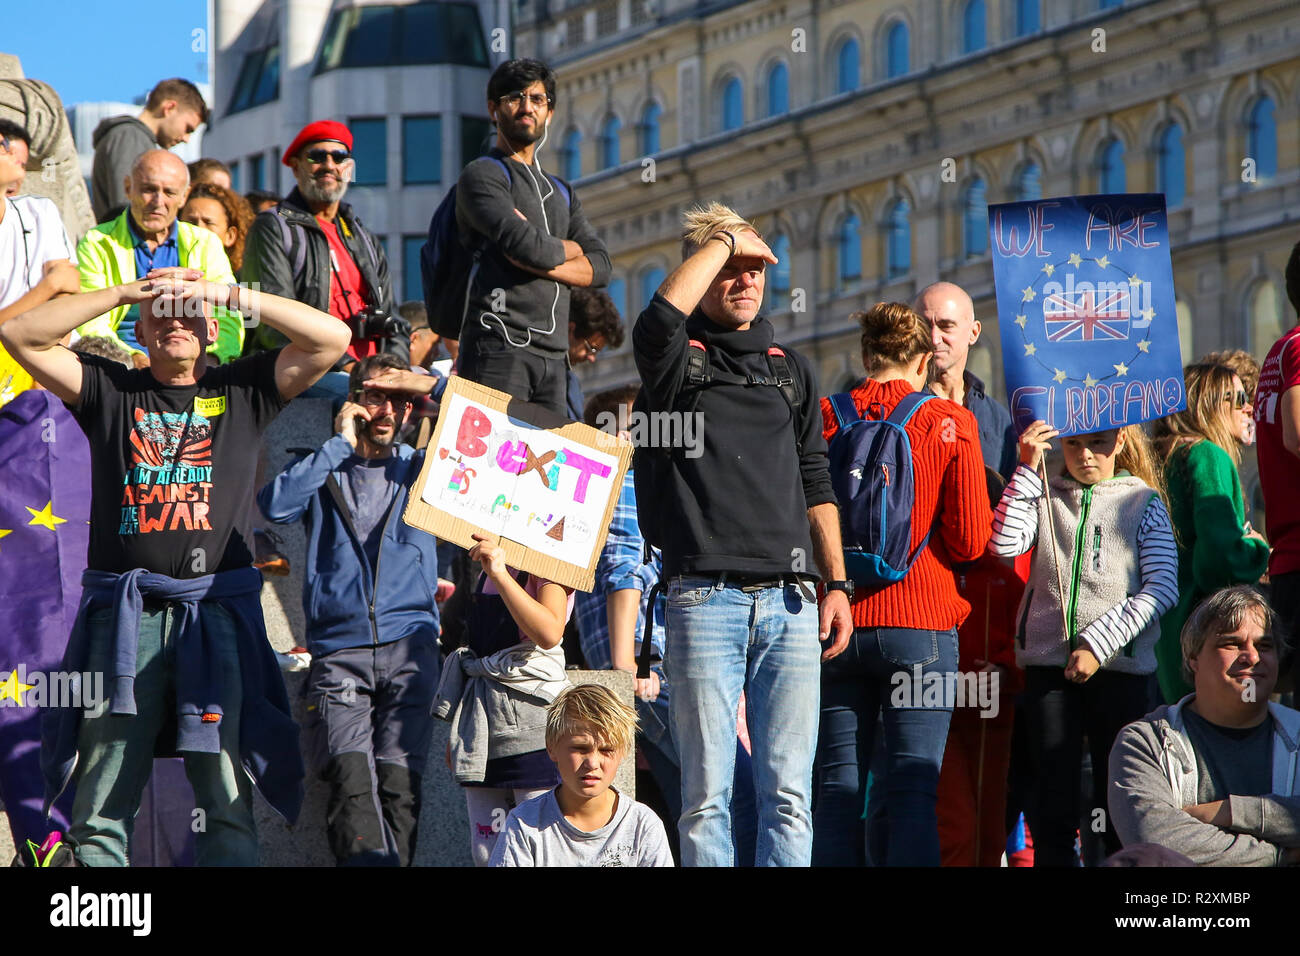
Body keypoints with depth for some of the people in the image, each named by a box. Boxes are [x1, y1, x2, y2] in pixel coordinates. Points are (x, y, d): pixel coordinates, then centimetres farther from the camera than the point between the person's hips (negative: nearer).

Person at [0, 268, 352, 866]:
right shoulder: (110, 390, 13)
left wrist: (228, 294, -1)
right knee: (100, 811, -1)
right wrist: (127, 292, 1)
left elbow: (331, 339, 3)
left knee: (228, 804, -5)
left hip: (217, 612, 0)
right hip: (124, 615, 1)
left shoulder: (242, 390, 13)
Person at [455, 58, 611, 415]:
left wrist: (539, 258, -6)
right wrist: (570, 248, 9)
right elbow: (525, 246, -13)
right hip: (499, 345, -7)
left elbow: (599, 266, 12)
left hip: (552, 354, 7)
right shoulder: (482, 175, 4)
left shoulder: (561, 193, 27)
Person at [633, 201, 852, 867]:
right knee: (705, 792, -3)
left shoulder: (790, 367, 20)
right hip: (704, 597, -4)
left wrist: (837, 584, 11)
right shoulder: (679, 359, 6)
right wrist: (723, 240, -6)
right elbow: (662, 315, -19)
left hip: (789, 599, 4)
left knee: (788, 791, -1)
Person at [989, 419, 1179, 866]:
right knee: (1053, 796, 0)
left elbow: (1162, 588, -5)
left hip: (1120, 664, -1)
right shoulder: (1045, 497, 11)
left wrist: (1098, 645, -12)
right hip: (1050, 662, 1)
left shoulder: (1144, 502, 6)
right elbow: (1004, 544, -8)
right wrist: (1028, 469, -8)